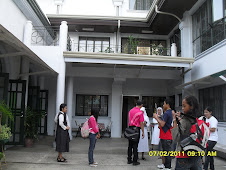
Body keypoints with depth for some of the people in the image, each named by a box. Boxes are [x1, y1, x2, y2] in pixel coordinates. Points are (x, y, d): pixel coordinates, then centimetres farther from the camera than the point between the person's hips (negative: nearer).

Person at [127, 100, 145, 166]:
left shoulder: (131, 111, 6)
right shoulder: (140, 112, -12)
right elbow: (141, 123, -11)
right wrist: (143, 132, -4)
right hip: (136, 129, -6)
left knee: (130, 145, 12)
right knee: (135, 145, 0)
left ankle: (129, 160, 18)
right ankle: (135, 161, 6)